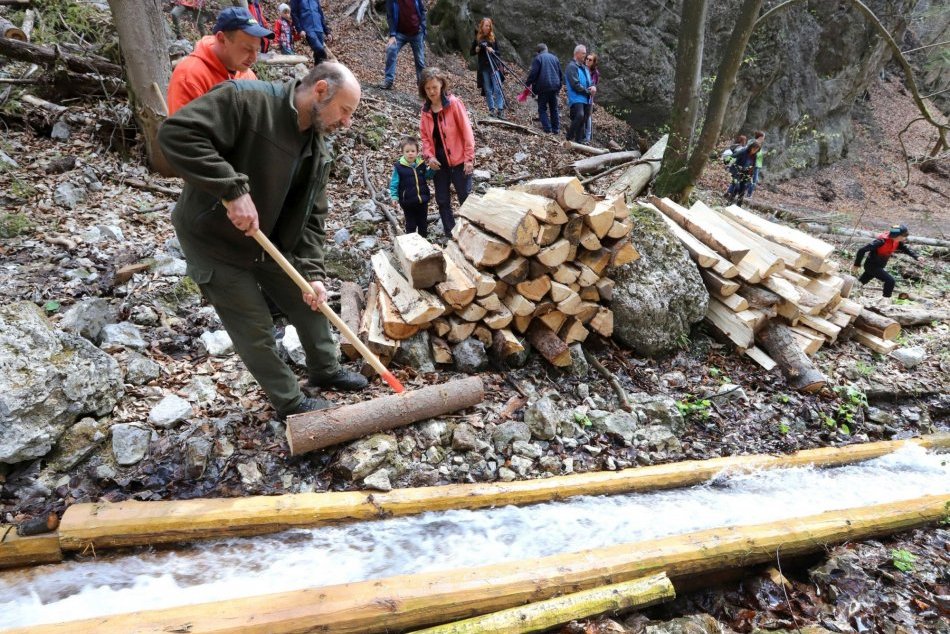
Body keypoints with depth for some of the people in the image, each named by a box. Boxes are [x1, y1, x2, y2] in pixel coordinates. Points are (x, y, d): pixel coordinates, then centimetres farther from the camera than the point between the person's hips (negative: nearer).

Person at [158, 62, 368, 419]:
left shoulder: (318, 153, -2)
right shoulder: (245, 99, -24)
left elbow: (312, 217, -1)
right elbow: (176, 133, -32)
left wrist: (312, 272, -12)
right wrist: (233, 190, -38)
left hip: (269, 243, 7)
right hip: (214, 241, -7)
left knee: (310, 302, 14)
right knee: (255, 329, 0)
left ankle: (326, 370, 38)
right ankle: (290, 403, 20)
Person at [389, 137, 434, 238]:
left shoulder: (421, 165, 1)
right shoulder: (399, 167, -9)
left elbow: (427, 176, 17)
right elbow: (394, 183, -6)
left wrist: (432, 169, -1)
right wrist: (394, 196, -13)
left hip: (422, 200, 4)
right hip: (408, 202, -4)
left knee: (423, 223, 17)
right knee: (410, 224, 8)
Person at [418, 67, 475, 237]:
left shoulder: (454, 103, -10)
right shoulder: (425, 109, 5)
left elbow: (466, 131, -11)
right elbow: (425, 136, 9)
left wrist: (469, 158, -15)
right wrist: (429, 156, -7)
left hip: (458, 160, -5)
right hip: (438, 162, 5)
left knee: (466, 198, 4)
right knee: (442, 200, 10)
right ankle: (450, 234, 23)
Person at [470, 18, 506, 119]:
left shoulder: (493, 38, 8)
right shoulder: (477, 39, 7)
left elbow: (498, 52, 10)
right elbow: (472, 53, 9)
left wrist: (492, 50, -10)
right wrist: (478, 48, -9)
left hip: (494, 67, 0)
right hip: (483, 68, 1)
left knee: (498, 89, -12)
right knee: (488, 90, 2)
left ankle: (500, 110, -16)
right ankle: (492, 109, 7)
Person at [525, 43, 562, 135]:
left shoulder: (538, 58, -3)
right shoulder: (555, 58, 15)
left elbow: (533, 73, -11)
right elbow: (560, 73, 18)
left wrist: (528, 83, 1)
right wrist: (559, 87, 25)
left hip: (543, 87, -5)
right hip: (555, 87, 5)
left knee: (542, 109, 0)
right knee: (554, 108, 13)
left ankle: (547, 129, -11)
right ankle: (556, 129, 14)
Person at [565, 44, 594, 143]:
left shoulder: (585, 67, 20)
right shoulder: (572, 67, -7)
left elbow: (590, 81, 23)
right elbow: (576, 85, -16)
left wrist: (593, 87, -2)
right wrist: (588, 91, -9)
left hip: (586, 99, 9)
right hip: (576, 98, -9)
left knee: (583, 120, 8)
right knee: (579, 116, -28)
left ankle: (579, 141, 14)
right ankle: (570, 137, -13)